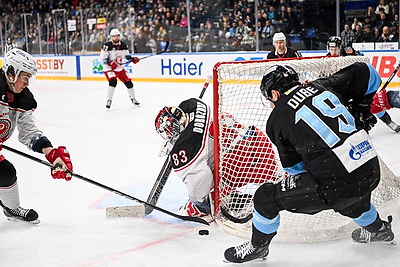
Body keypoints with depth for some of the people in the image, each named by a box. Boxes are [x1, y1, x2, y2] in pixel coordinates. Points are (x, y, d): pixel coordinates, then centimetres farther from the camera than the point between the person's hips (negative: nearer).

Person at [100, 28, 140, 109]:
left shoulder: (123, 45, 0)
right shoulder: (107, 46, -17)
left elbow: (126, 55, 14)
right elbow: (102, 58, -18)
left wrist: (132, 59, -5)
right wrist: (110, 63, -34)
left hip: (120, 68, 5)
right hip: (109, 68, -5)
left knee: (128, 82, 3)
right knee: (113, 81, -28)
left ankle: (133, 98, 27)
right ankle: (109, 100, -15)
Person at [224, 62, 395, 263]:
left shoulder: (277, 119, 1)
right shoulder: (322, 86, 10)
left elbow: (294, 167, 10)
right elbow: (366, 73, 16)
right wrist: (361, 109, 27)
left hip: (335, 184, -6)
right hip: (371, 172, 6)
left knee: (266, 197, 9)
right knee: (348, 195, 42)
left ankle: (257, 246, 30)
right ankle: (377, 229, 63)